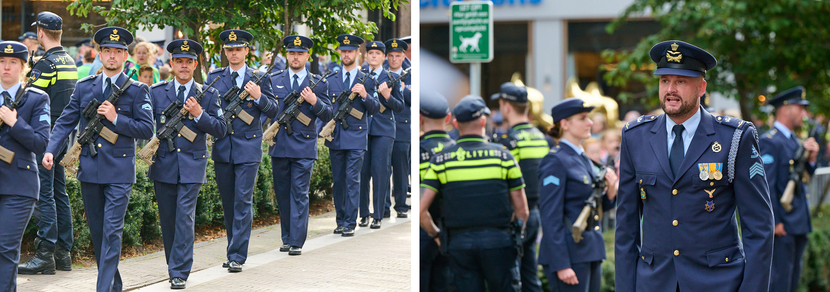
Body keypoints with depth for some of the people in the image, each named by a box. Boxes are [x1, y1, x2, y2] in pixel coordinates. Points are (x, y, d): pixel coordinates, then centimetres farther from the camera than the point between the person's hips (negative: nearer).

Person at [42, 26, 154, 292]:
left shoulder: (137, 90, 1)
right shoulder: (83, 87, 9)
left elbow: (147, 130, -3)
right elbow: (65, 122, 8)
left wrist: (116, 118, -14)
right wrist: (51, 150, -6)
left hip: (119, 171, -4)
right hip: (90, 170, 4)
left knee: (112, 231, -11)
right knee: (97, 231, 11)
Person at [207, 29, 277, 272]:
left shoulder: (259, 77, 3)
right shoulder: (214, 77, 9)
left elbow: (273, 111, 2)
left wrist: (259, 97, -15)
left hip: (248, 147, -3)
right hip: (222, 149, 3)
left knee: (243, 201, -8)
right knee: (228, 203, 10)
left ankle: (237, 256, -7)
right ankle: (234, 249, 21)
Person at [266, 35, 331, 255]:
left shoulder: (318, 83, 5)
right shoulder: (274, 80, 10)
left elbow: (327, 116, 2)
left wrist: (314, 101, -15)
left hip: (304, 147, -3)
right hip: (279, 145, 3)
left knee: (299, 194, -7)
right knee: (282, 194, 9)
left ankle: (297, 242, -6)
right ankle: (287, 238, 21)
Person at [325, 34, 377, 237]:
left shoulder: (367, 81, 4)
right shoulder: (331, 80, 12)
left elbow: (375, 109, 1)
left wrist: (365, 95, -16)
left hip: (356, 138, -3)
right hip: (335, 137, 3)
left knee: (352, 180, -9)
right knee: (338, 181, 7)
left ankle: (350, 223, -8)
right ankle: (340, 221, 16)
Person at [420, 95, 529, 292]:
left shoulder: (441, 159, 2)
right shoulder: (502, 155, 0)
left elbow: (421, 208, -3)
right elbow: (522, 210, 2)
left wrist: (435, 234, 14)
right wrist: (514, 235, 19)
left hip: (459, 244, 1)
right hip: (498, 240, -1)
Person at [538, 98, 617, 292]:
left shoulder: (583, 159, 16)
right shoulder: (555, 161, -11)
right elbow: (551, 217, -16)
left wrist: (610, 192, -1)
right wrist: (561, 265, -21)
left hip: (591, 251, 9)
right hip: (570, 253, -9)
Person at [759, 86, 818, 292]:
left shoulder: (795, 141, 16)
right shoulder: (769, 142, -13)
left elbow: (805, 176, 17)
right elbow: (766, 185, -18)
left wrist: (811, 158, -2)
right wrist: (774, 222, -19)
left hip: (799, 223, 10)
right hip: (782, 225, -10)